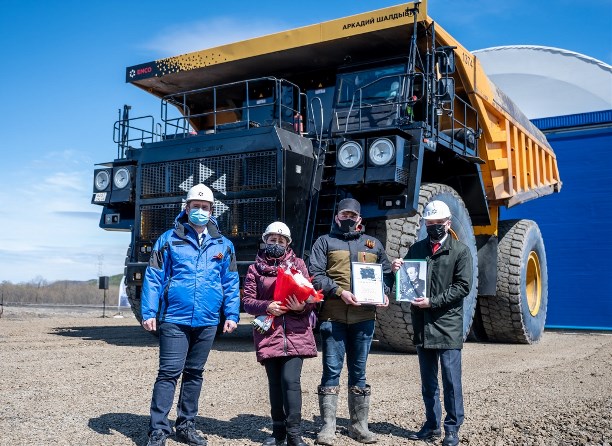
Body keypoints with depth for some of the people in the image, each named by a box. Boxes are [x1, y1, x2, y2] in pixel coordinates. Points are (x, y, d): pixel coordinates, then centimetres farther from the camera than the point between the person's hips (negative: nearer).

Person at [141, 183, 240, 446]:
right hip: (175, 320, -3)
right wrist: (149, 312, -7)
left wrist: (232, 315, 2)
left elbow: (231, 283, 9)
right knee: (169, 373, -4)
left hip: (207, 322, 3)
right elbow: (154, 277, -1)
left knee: (194, 373, 13)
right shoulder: (169, 240, 1)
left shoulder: (223, 245, 8)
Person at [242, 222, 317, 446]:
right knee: (275, 382, 9)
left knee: (290, 380, -11)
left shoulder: (298, 264, 8)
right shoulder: (255, 268, 8)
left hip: (295, 333, -1)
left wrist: (302, 306, -15)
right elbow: (247, 301, 3)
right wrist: (267, 307, -15)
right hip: (268, 333, 1)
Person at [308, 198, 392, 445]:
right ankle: (328, 426, 9)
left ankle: (359, 425, 20)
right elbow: (315, 275, -4)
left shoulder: (373, 244, 17)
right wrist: (340, 292, -15)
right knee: (332, 370, 0)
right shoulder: (325, 242, 7)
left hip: (364, 316, 3)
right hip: (333, 316, -3)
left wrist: (383, 293, 1)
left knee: (359, 371, 10)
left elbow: (386, 273, 21)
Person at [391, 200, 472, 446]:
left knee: (451, 380, -1)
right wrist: (398, 271, -6)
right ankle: (432, 425, 24)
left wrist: (433, 302, -16)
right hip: (422, 325, 5)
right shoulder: (416, 249, 12)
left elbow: (463, 287, -9)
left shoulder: (460, 251, -1)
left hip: (448, 326, -4)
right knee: (428, 381, 13)